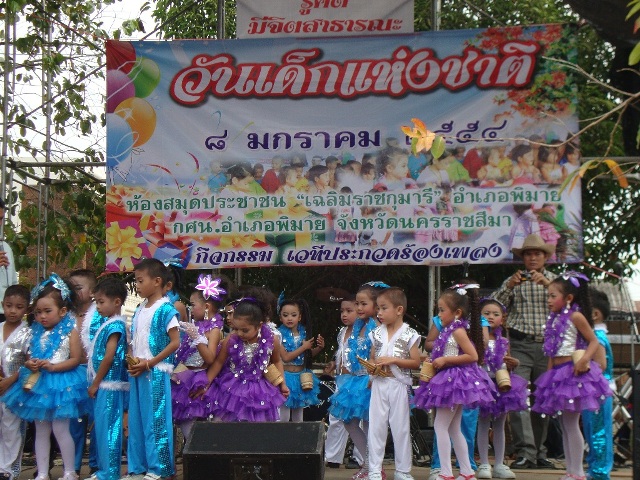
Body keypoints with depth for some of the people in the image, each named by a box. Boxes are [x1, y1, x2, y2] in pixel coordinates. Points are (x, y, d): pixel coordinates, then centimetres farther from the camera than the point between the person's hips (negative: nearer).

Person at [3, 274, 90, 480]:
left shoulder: (70, 332, -6)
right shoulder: (36, 333, 8)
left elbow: (75, 359, -11)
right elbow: (28, 358, 13)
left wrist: (52, 366, -21)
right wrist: (29, 364, -11)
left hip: (60, 384, -6)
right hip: (38, 385, 6)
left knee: (60, 429, -5)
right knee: (41, 431, 10)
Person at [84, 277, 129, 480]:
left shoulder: (115, 325, -13)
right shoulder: (106, 323, 15)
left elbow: (109, 358, -18)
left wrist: (95, 383, -12)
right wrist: (94, 383, 13)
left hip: (109, 385, -9)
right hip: (101, 384, 9)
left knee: (108, 427, -4)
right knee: (100, 427, 14)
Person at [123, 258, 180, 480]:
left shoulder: (165, 310, -10)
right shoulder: (139, 310, 13)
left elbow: (175, 342, -14)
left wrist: (149, 363, -16)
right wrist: (131, 360, -1)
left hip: (156, 373, -8)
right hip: (136, 373, 8)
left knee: (155, 420, -2)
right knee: (136, 420, 12)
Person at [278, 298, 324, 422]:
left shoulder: (304, 333, 0)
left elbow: (309, 354, 13)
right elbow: (285, 357, -19)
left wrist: (319, 347, -6)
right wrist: (303, 347, -16)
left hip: (301, 377, 5)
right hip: (286, 376, -5)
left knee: (298, 416, 16)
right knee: (284, 417, -1)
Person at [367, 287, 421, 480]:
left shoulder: (409, 334, -5)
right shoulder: (377, 333, 7)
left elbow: (416, 362, -8)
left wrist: (393, 360, -17)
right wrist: (374, 366, -9)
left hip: (399, 386, -3)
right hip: (379, 384, 3)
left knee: (400, 427, 4)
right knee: (376, 426, 2)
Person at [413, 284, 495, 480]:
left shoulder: (458, 331, -14)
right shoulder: (448, 331, 13)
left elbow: (473, 356, -21)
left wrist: (445, 359, -19)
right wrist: (435, 361, 3)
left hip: (455, 380, -10)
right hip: (451, 381, 10)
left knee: (440, 426, -8)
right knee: (454, 429, 14)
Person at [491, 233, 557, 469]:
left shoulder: (554, 280, 15)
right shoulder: (514, 281, 11)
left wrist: (547, 284, -16)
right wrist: (509, 286, -14)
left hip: (548, 346, 2)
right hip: (520, 345, -2)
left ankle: (539, 453, 16)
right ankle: (525, 452, -18)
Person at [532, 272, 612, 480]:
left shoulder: (575, 316, -8)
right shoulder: (554, 319, 14)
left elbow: (594, 342, -9)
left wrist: (584, 359, -24)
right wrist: (550, 374, 14)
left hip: (572, 372, -8)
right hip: (557, 374, 8)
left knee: (571, 424, -7)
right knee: (564, 426, 10)